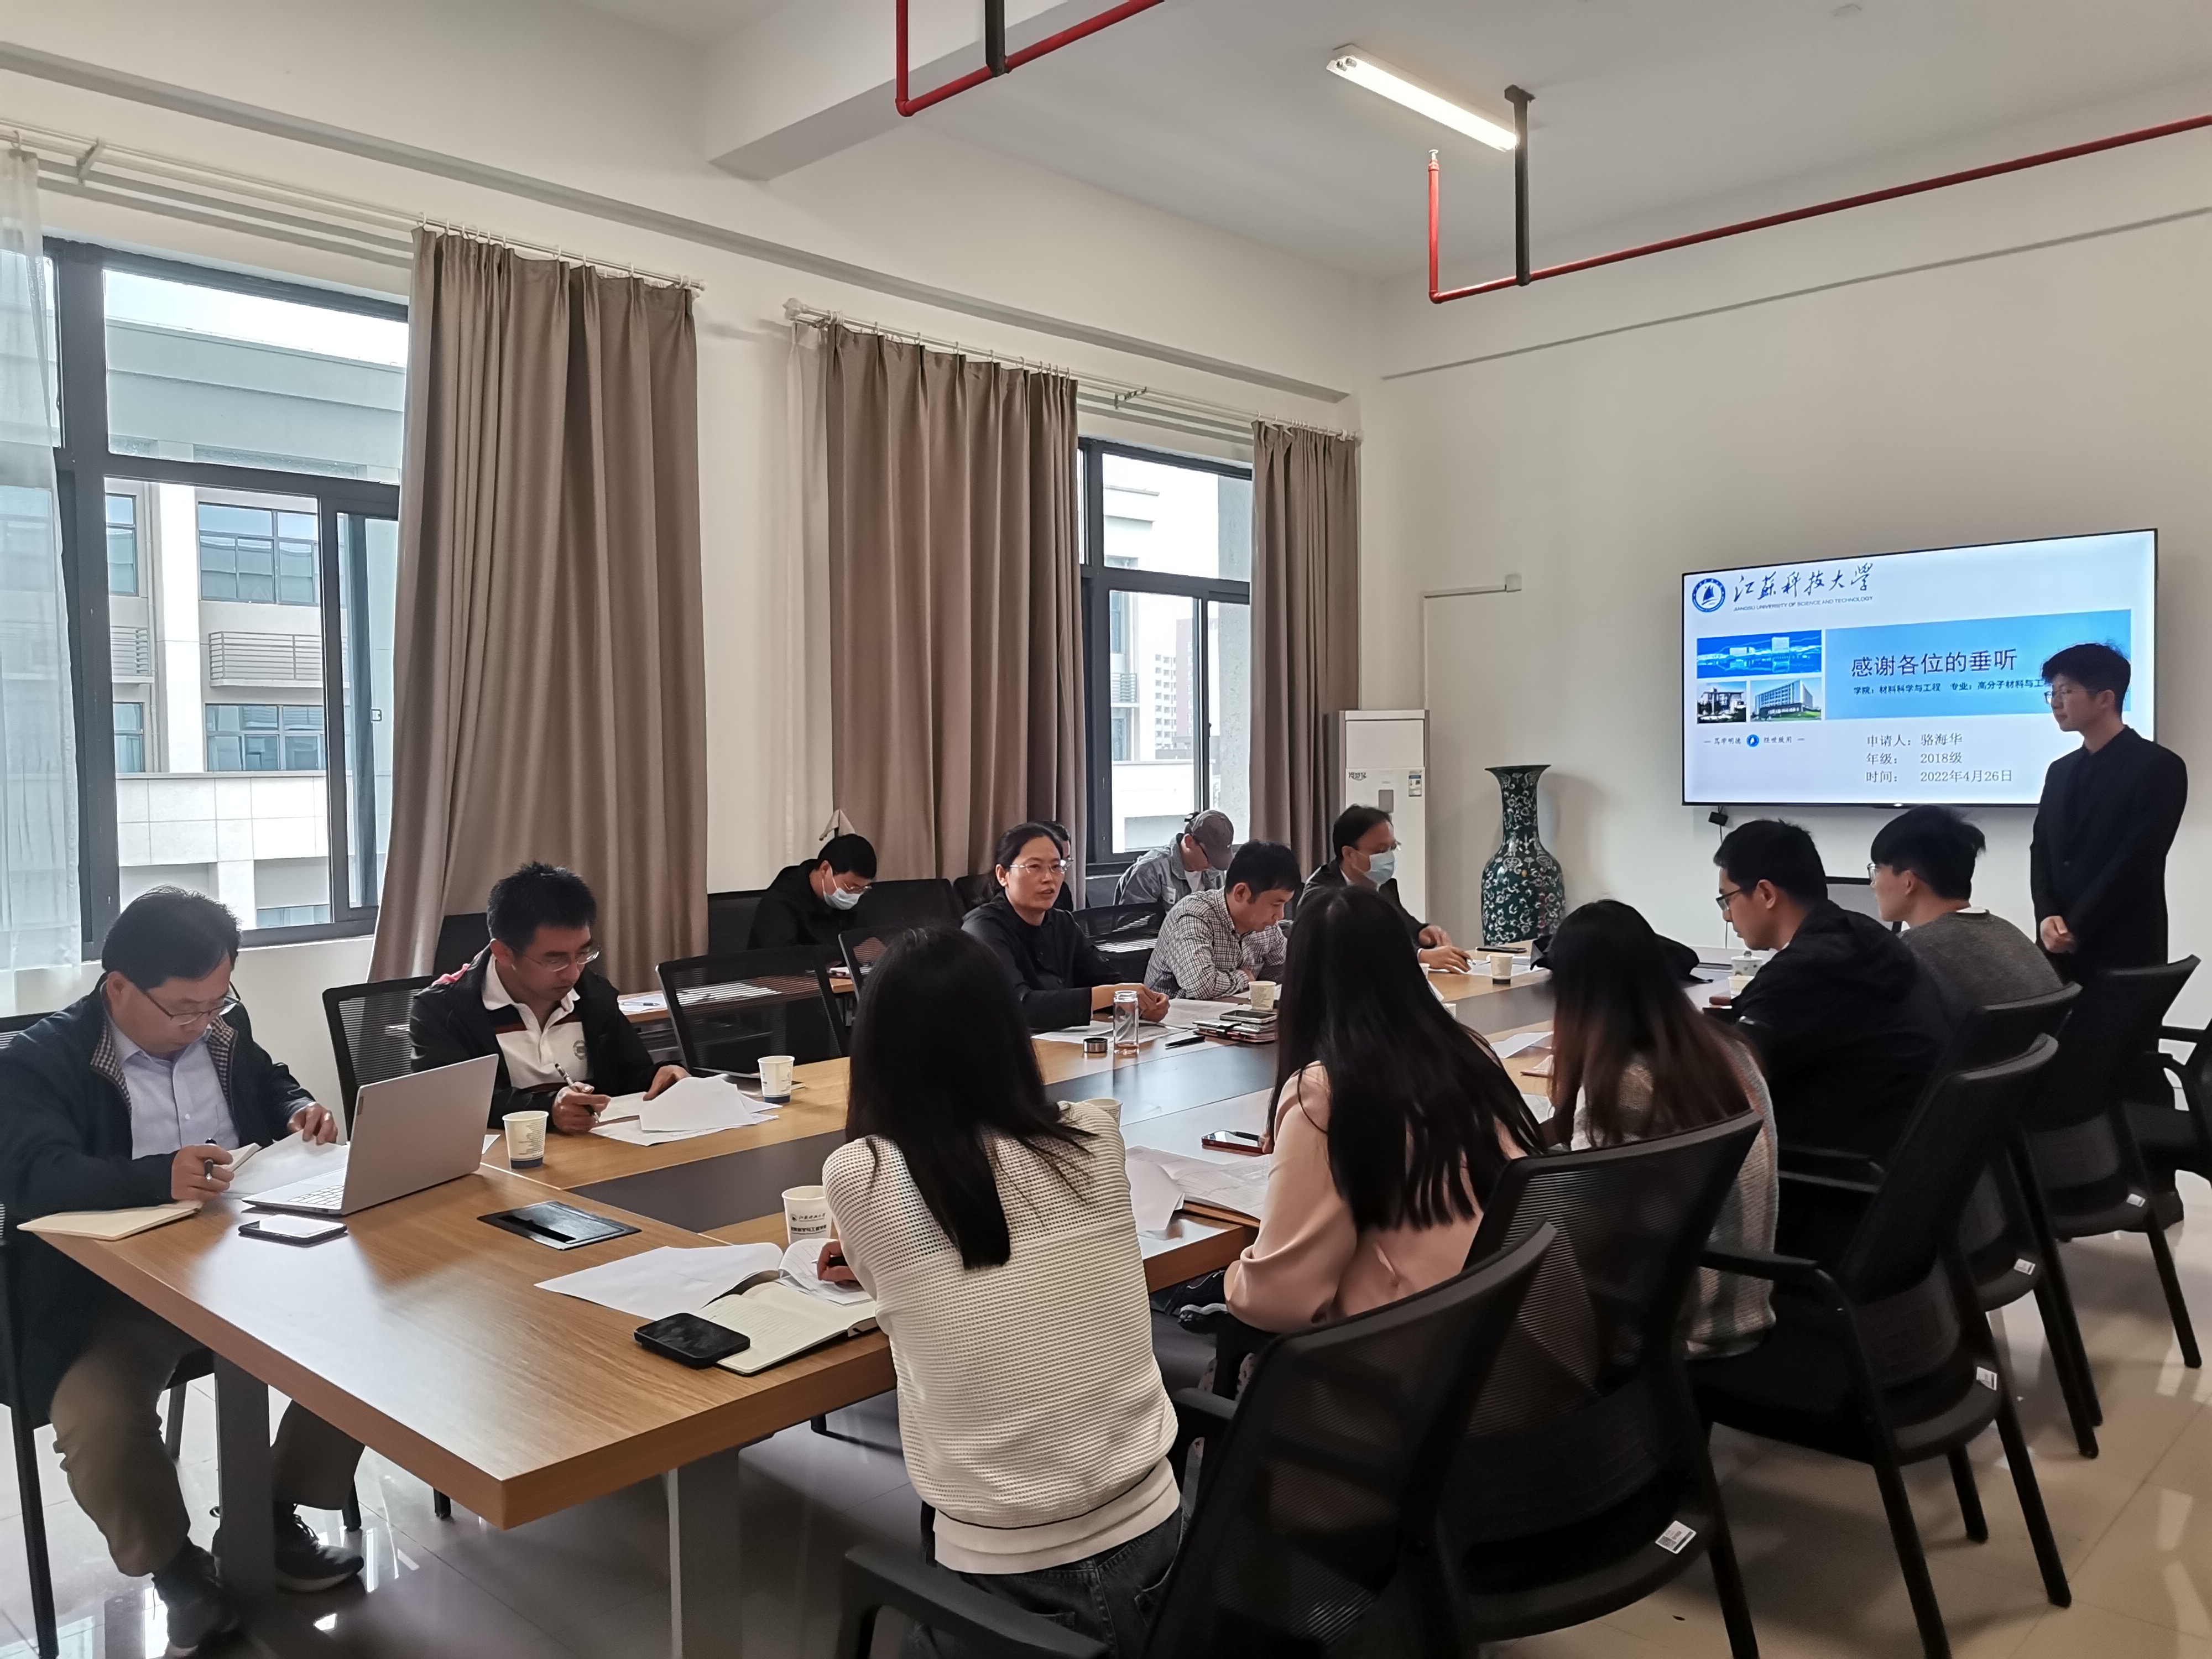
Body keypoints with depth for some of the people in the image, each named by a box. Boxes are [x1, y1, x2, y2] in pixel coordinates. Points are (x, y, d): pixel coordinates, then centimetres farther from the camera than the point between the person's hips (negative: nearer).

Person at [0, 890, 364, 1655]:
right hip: (113, 1292, -4)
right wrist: (159, 1177, -45)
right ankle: (177, 1565, 2)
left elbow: (274, 1085, 25)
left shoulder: (225, 1027, 7)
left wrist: (302, 1110, -1)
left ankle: (270, 1518, 8)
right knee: (96, 1424, -30)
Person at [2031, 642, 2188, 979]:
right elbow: (2041, 852, 10)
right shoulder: (2060, 771, 15)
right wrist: (2047, 917, -7)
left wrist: (2075, 929, -13)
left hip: (2123, 951, -5)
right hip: (2061, 950, 5)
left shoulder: (2159, 766, -5)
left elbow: (2137, 861, -13)